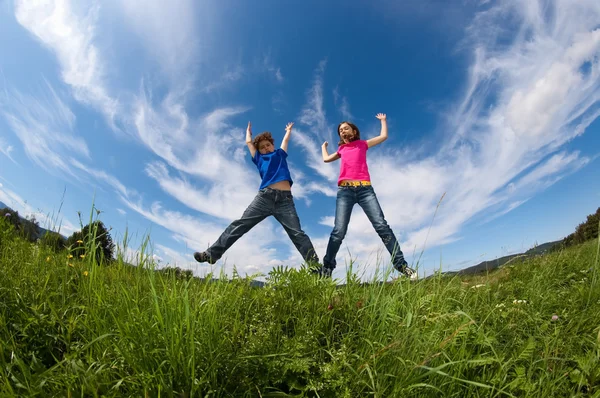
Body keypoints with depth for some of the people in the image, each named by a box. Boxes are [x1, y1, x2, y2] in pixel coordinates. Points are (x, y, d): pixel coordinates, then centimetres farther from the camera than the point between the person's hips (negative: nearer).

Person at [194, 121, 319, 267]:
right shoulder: (259, 158, 27)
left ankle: (315, 265, -11)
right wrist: (249, 129, 56)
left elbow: (286, 139, 41)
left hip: (285, 199, -1)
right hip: (264, 196, 1)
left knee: (297, 234, -8)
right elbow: (249, 142, 38)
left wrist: (288, 129, 60)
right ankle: (211, 254, -2)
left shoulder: (280, 154, 27)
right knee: (239, 224, -4)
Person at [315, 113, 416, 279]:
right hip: (345, 190, 1)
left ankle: (401, 264, -12)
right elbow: (326, 159, 39)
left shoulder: (363, 144, 24)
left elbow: (383, 136, 26)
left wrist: (383, 120, 41)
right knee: (339, 231, -13)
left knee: (381, 225, -13)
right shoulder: (341, 149, 29)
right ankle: (326, 268, -13)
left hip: (365, 189, -1)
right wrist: (324, 146, 53)